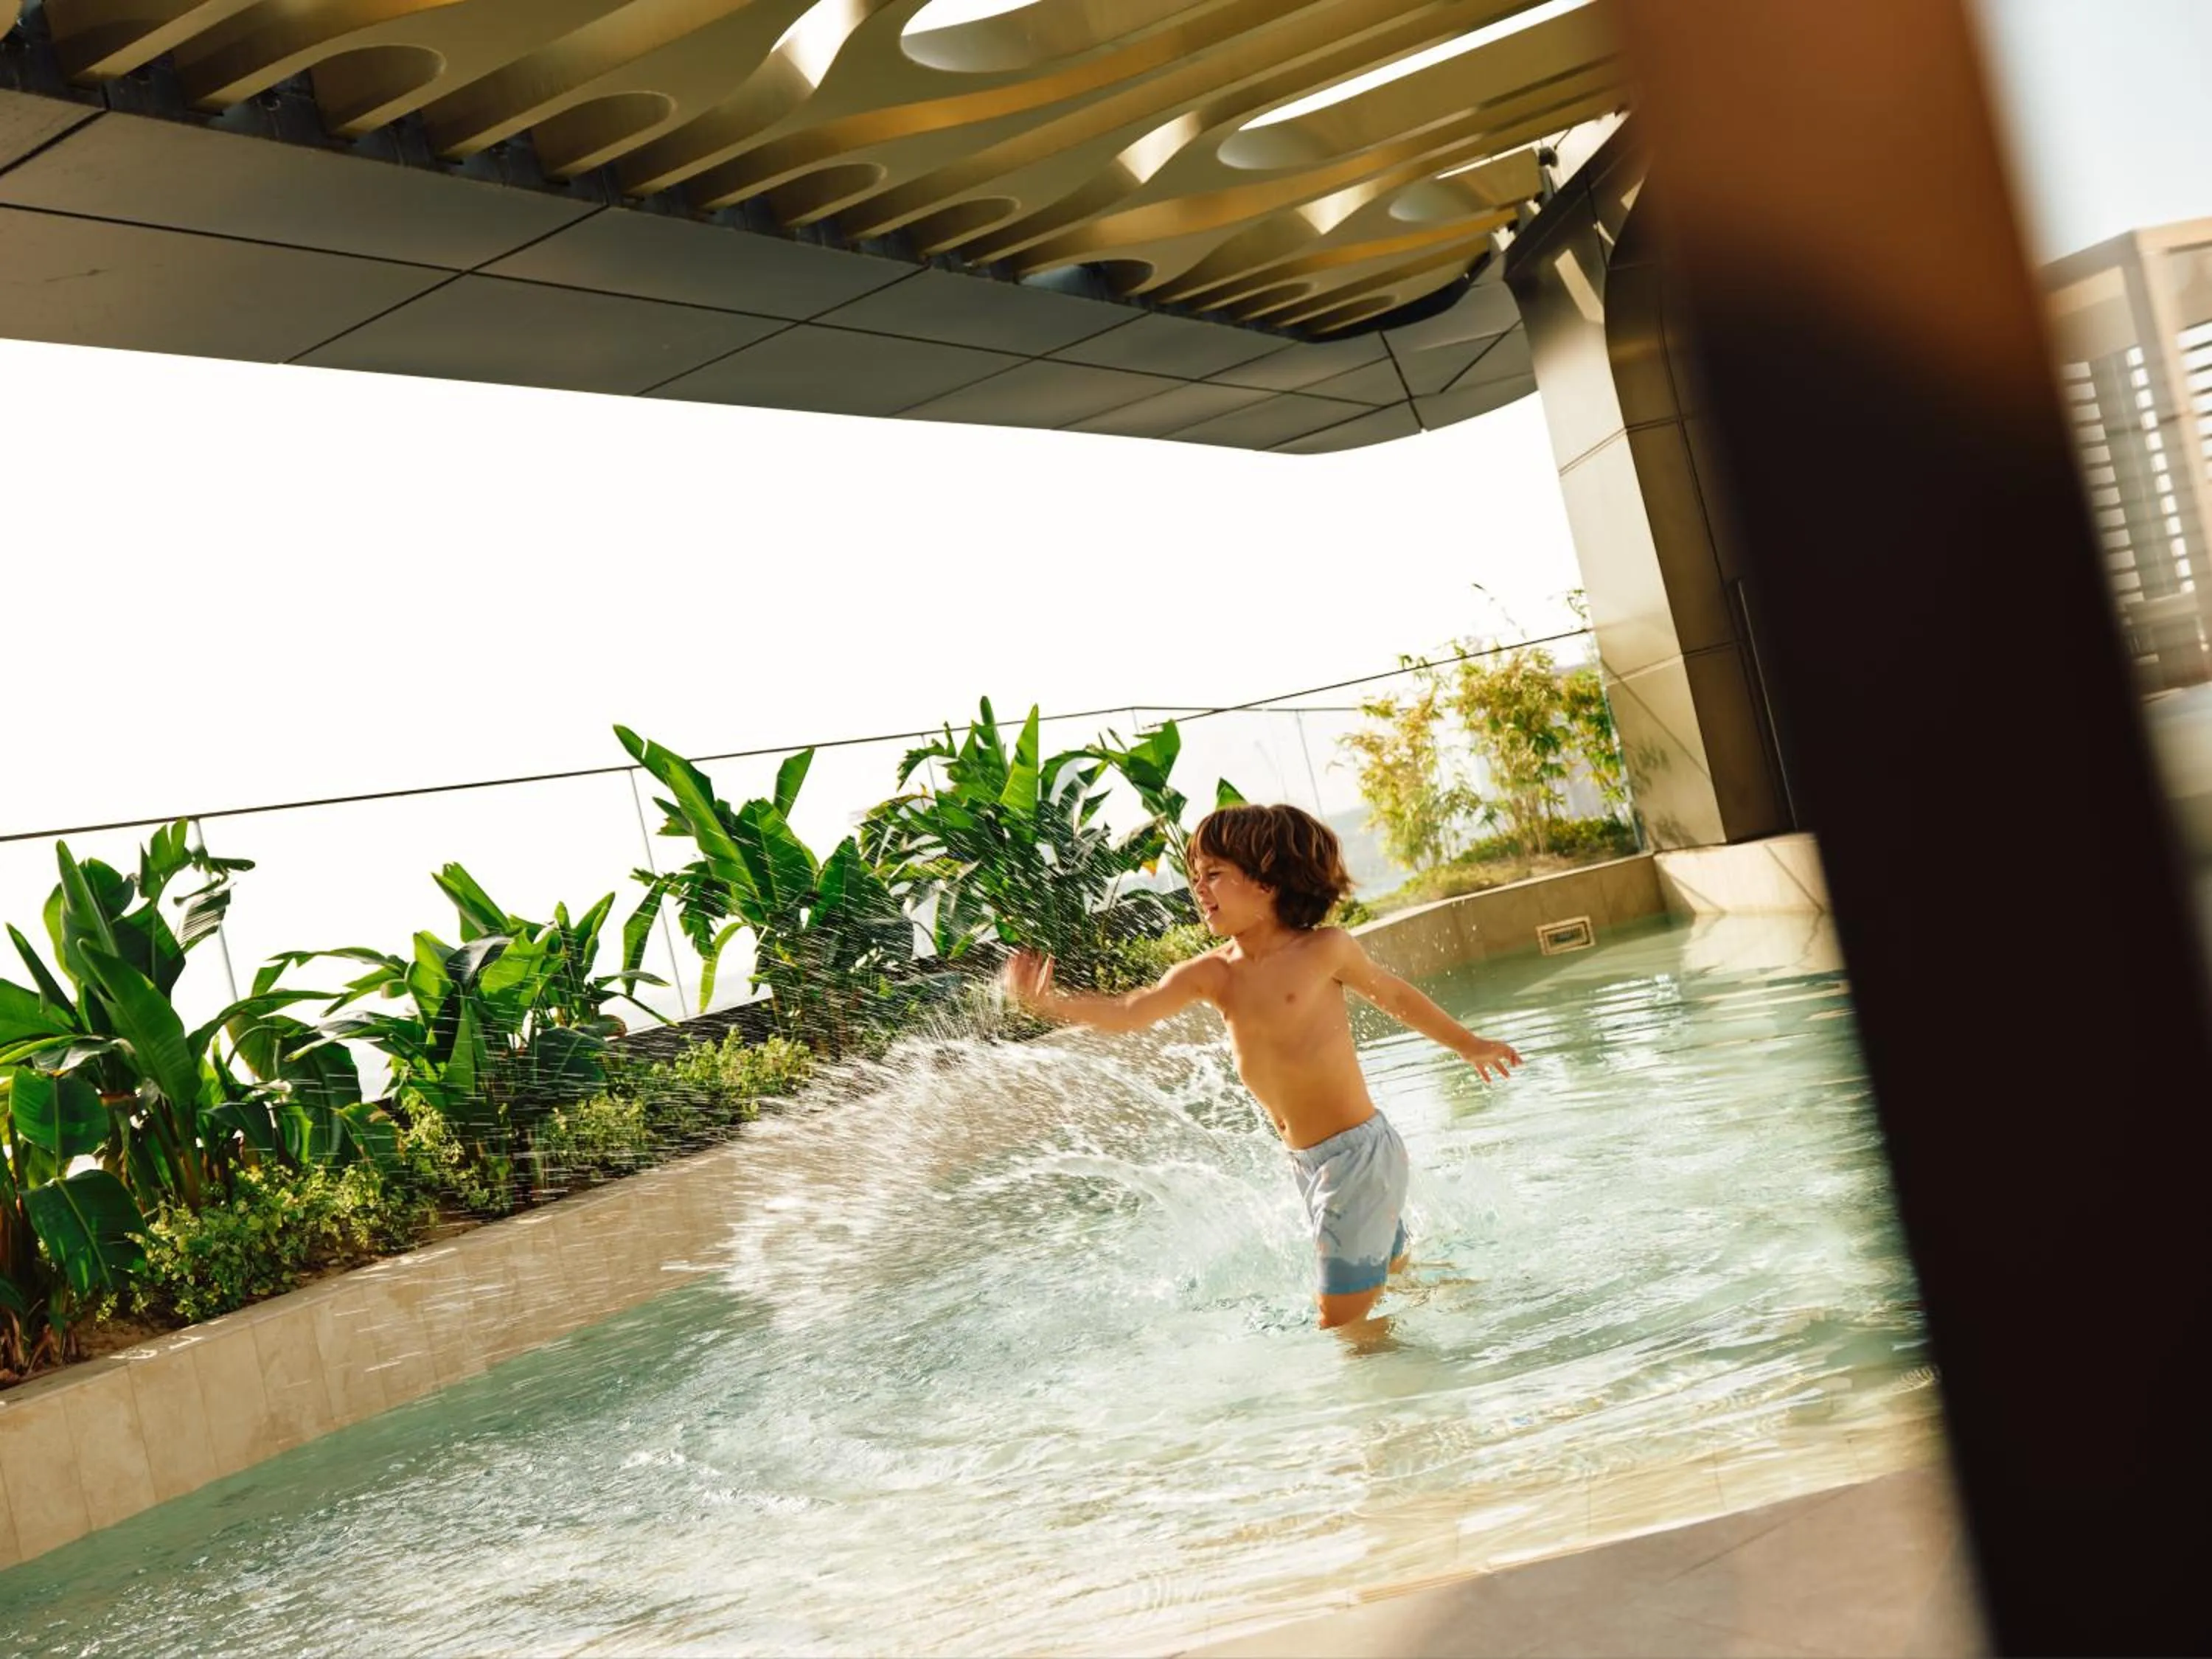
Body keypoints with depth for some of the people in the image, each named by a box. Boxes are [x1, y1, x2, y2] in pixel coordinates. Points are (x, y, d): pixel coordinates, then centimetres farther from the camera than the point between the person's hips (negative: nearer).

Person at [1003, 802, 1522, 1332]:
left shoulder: (1324, 949, -13)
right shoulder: (1211, 975, -2)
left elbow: (1395, 996, 3)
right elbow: (1128, 1013, -15)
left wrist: (1469, 1045, 18)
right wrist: (1048, 1003, -32)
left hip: (1359, 1152, -6)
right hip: (1305, 1163, 6)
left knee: (1340, 1320, -6)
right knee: (1393, 1274, 22)